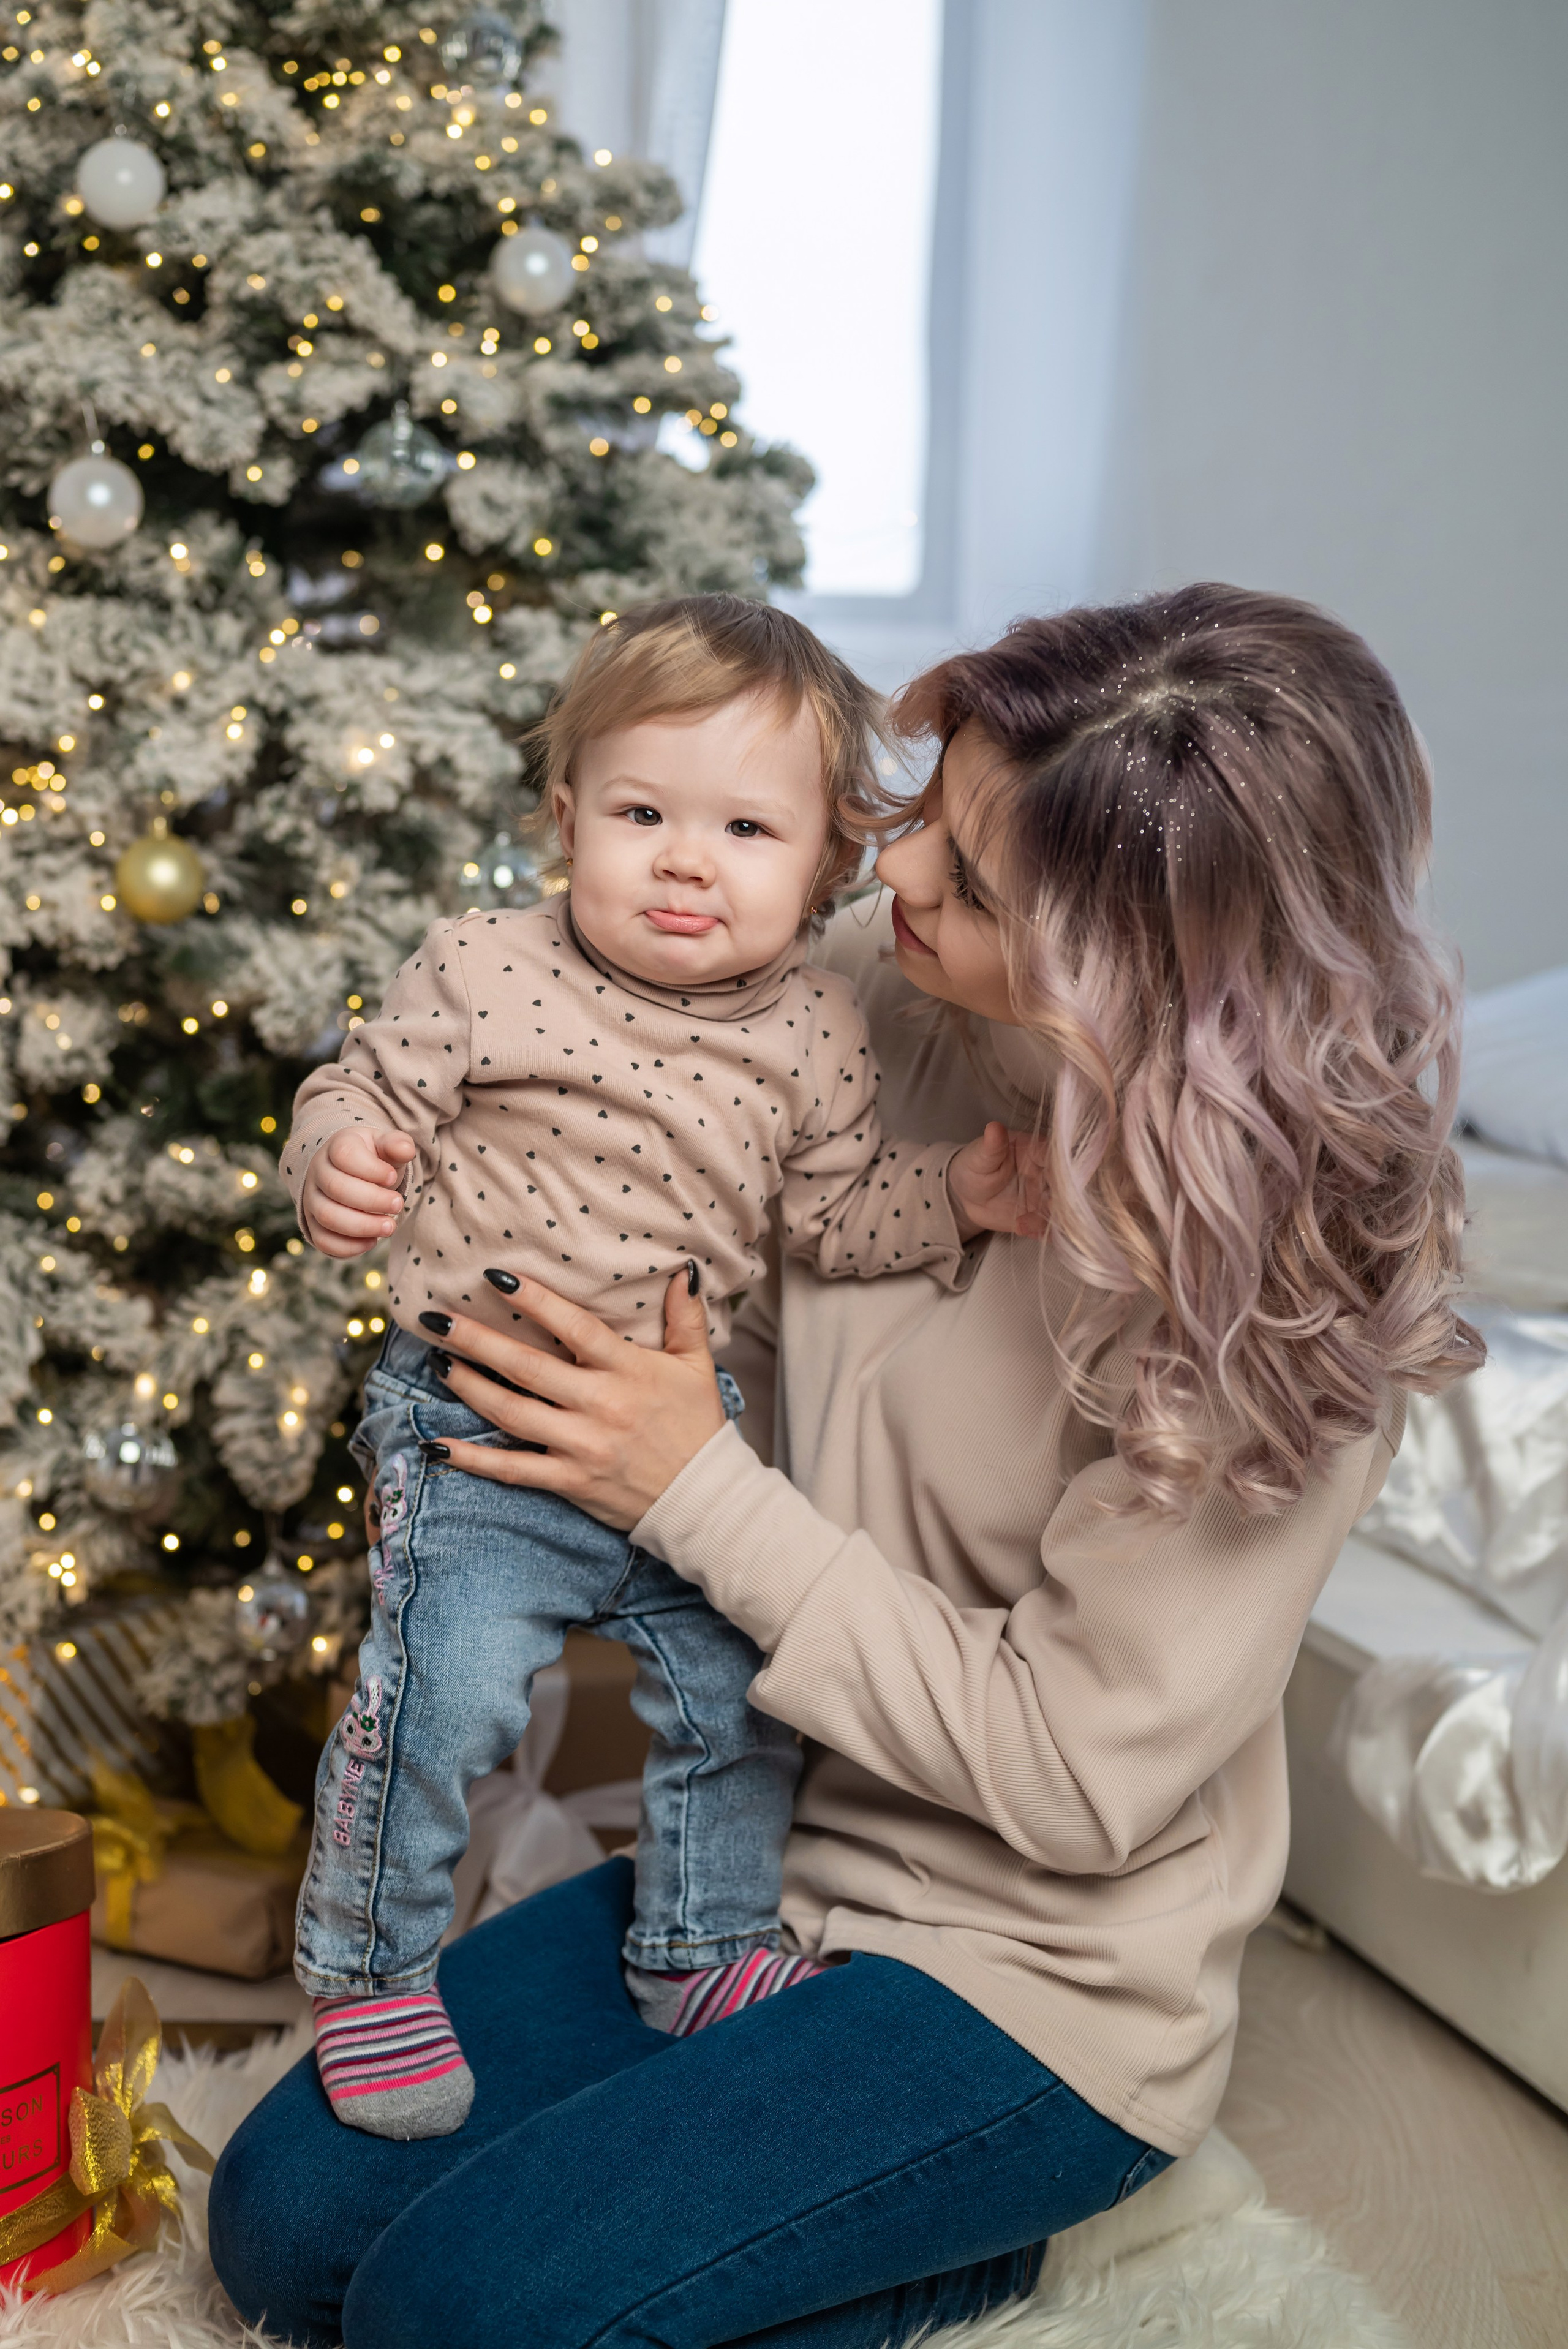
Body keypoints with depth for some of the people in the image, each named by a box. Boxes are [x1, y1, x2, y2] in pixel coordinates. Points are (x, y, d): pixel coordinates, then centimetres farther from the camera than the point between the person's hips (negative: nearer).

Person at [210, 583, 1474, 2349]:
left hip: (1035, 1984, -6)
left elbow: (1074, 1773, -21)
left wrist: (703, 1496, -22)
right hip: (770, 1854, 7)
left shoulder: (1279, 1289, -25)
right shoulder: (881, 1013, -8)